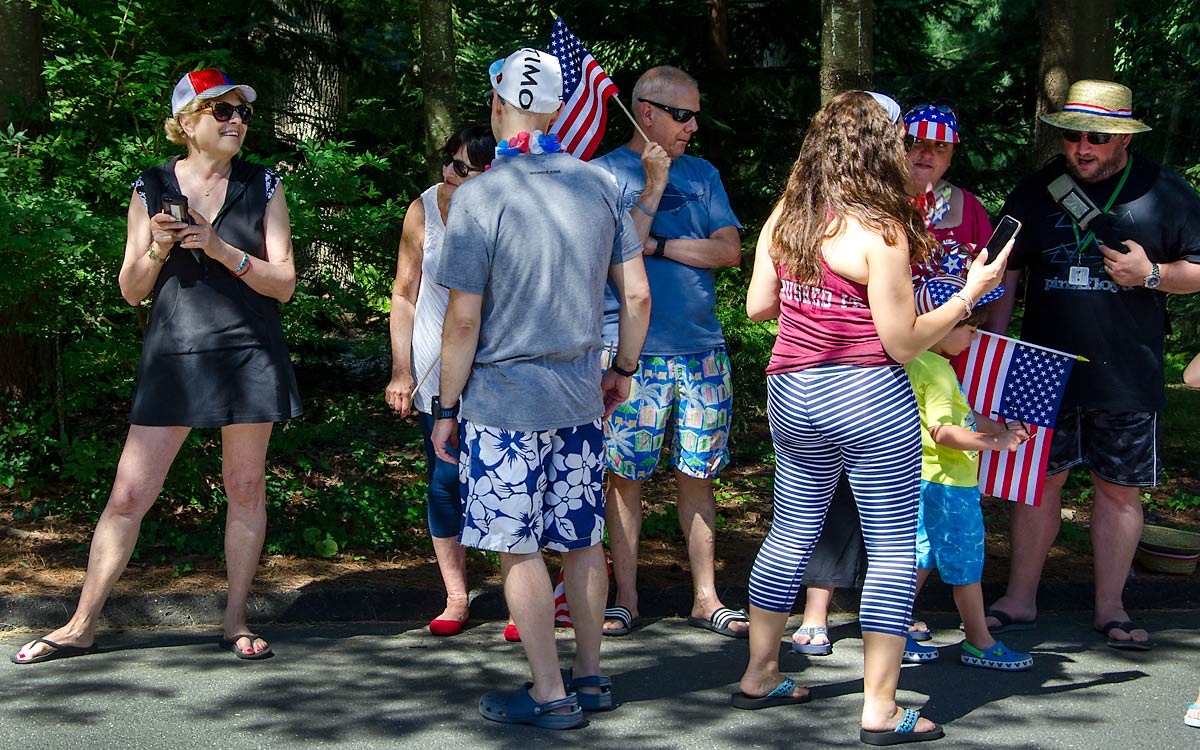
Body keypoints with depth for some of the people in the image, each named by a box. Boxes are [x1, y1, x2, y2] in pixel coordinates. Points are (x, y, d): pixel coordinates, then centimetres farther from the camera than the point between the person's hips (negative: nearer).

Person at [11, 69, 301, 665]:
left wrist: (221, 249, -14)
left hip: (247, 352, 0)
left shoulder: (263, 187, 6)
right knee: (129, 494, -2)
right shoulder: (152, 189, 6)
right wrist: (157, 249, -12)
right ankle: (81, 625, 8)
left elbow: (283, 283, -1)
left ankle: (235, 620, 17)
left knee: (246, 489, 5)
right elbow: (131, 291, 8)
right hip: (172, 354, 0)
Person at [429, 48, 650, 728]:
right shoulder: (600, 186, 1)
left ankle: (551, 695, 9)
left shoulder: (480, 198, -13)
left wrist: (446, 408, -3)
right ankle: (591, 677, 25)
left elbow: (464, 320, -12)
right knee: (582, 539, 15)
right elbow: (637, 295, 4)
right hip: (581, 396, 5)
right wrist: (623, 369, 19)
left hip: (503, 400, -5)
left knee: (520, 549, 3)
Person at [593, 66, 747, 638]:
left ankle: (706, 598, 14)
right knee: (625, 475, 0)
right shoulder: (605, 173, 1)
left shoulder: (702, 175, 13)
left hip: (701, 348, 3)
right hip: (630, 351, -3)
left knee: (698, 474, 7)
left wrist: (654, 244, -7)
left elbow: (729, 251, 1)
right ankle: (626, 598, 9)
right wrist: (654, 187, -12)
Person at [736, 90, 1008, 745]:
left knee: (790, 532, 18)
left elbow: (757, 305, 10)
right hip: (867, 399, -7)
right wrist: (970, 293, -6)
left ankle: (760, 675, 26)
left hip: (790, 395, 7)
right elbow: (903, 343, -13)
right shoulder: (878, 231, -16)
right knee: (893, 546, 2)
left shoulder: (785, 217, 3)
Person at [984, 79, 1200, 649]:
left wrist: (1152, 274, -14)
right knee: (1040, 479, 6)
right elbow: (1005, 271, 12)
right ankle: (1019, 601, 15)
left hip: (1127, 374, -2)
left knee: (1118, 488, 5)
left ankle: (1110, 608, 15)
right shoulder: (1035, 191, 6)